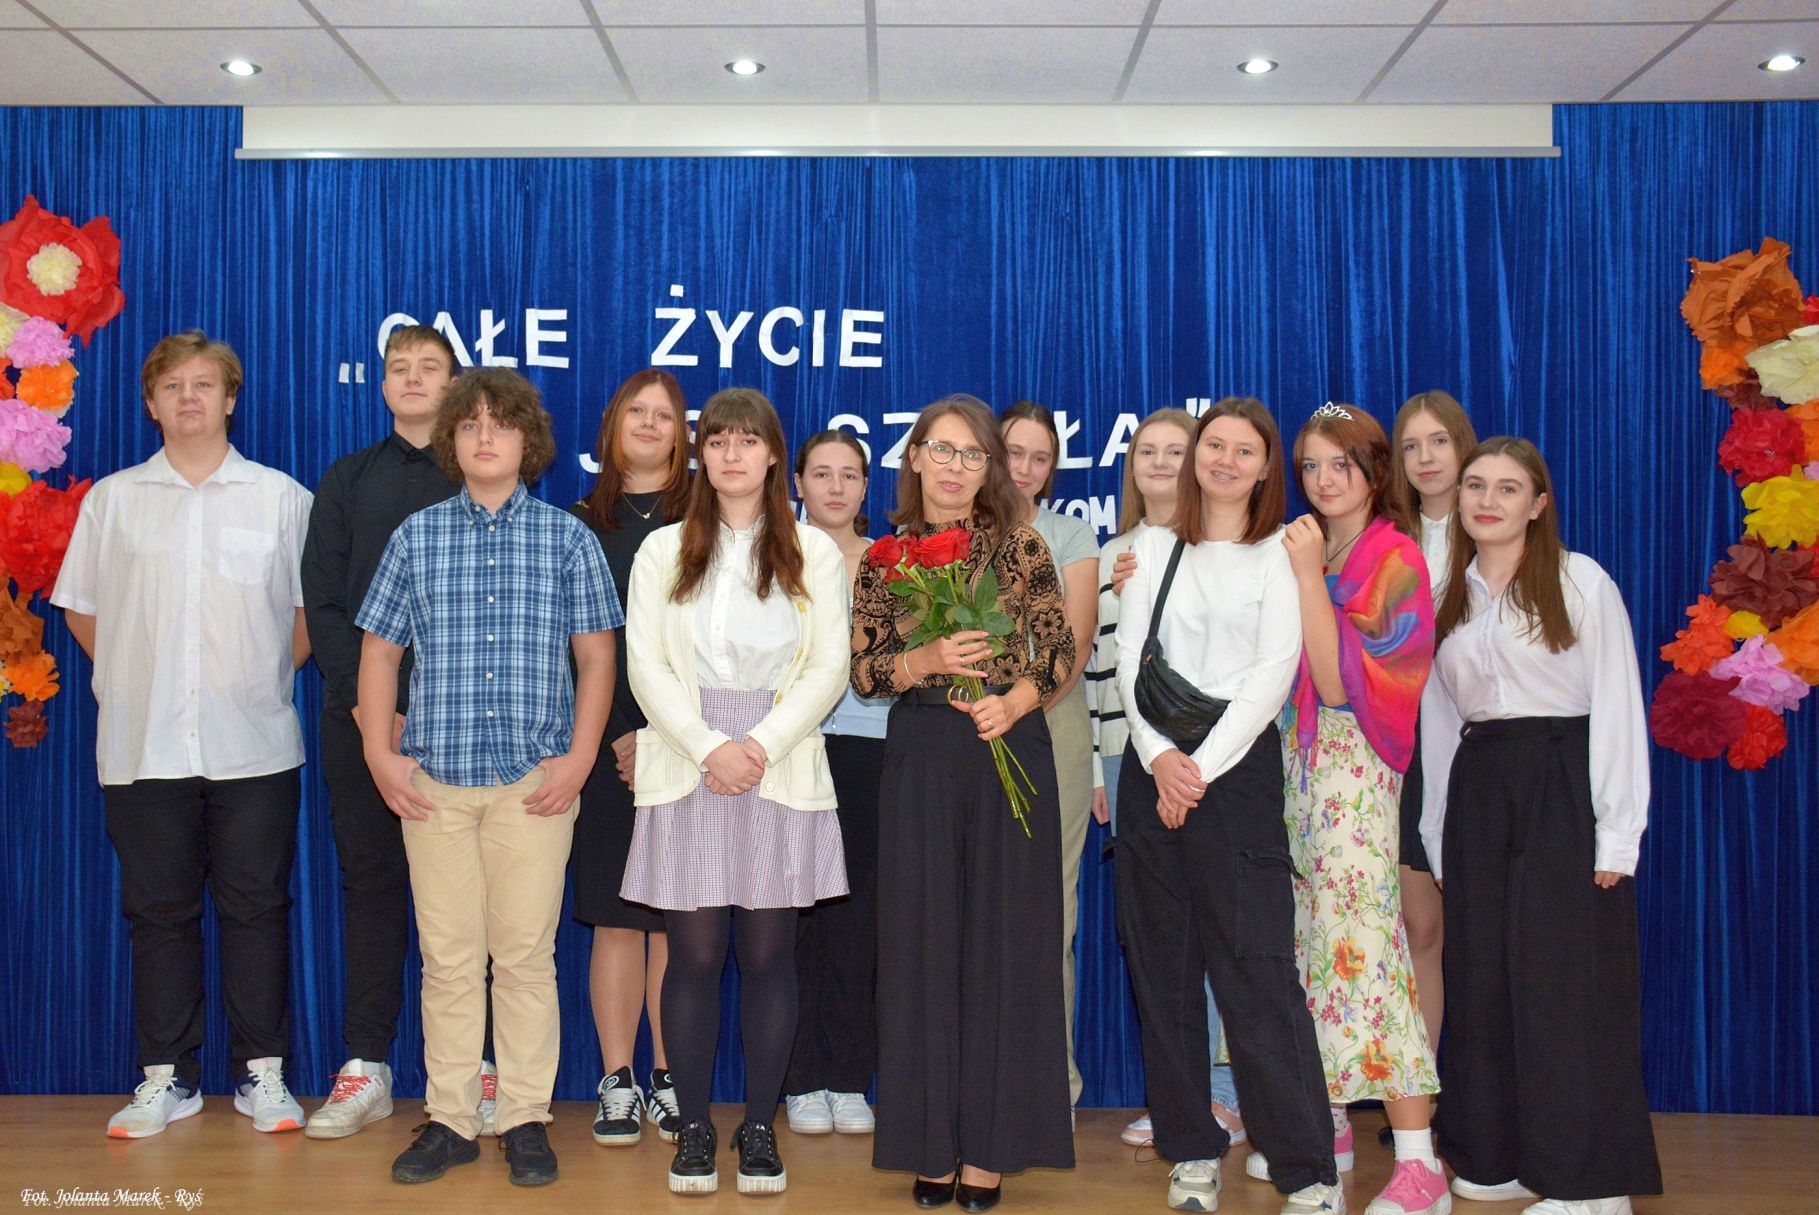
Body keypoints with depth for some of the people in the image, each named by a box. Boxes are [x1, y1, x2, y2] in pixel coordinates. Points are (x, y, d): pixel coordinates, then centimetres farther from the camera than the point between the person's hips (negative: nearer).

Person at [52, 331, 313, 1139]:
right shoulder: (112, 499, 10)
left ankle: (262, 1072, 12)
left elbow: (313, 609, 9)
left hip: (254, 745, -1)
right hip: (145, 745, 1)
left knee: (256, 906, 2)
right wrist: (134, 678, 7)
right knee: (158, 911, 6)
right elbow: (80, 609, 14)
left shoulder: (281, 497, 6)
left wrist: (268, 674, 2)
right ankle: (166, 1077, 17)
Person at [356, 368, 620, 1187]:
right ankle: (450, 1119, 17)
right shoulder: (416, 536, 8)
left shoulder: (566, 537, 5)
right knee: (447, 958, 6)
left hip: (535, 781, -1)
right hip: (434, 780, 1)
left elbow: (595, 656, 5)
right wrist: (379, 754, 1)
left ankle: (525, 1118, 15)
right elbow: (380, 651, 10)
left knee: (527, 955, 3)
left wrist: (580, 758, -4)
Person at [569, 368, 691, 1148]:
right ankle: (617, 1083, 11)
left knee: (676, 921, 1)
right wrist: (613, 738, -4)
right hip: (603, 745, 1)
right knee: (614, 919, 2)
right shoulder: (580, 524, 11)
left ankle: (669, 1081, 10)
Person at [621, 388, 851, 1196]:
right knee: (694, 954, 0)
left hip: (781, 769, 0)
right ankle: (693, 1126, 12)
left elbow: (829, 668, 1)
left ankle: (760, 1126, 13)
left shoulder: (813, 552, 8)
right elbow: (646, 666, 1)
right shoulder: (663, 551, 10)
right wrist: (709, 745, -12)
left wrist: (763, 744, -12)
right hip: (687, 769, 0)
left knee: (769, 953, 2)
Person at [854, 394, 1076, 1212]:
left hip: (1009, 751, 0)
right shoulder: (885, 557, 6)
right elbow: (863, 670, 3)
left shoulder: (1020, 547, 4)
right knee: (923, 942, 4)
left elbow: (1061, 651, 3)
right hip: (919, 757, 1)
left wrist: (1015, 700, -14)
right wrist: (928, 662, -15)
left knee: (1003, 940, 2)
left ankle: (990, 1145, 12)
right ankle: (931, 1142, 15)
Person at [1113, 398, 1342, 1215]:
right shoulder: (1155, 549, 14)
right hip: (1153, 762, 4)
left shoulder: (1278, 556, 4)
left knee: (1255, 965, -8)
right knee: (1163, 964, 6)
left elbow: (1275, 671, -5)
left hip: (1238, 762, -4)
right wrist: (1159, 756, -9)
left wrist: (1204, 766, -12)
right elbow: (1130, 657, 6)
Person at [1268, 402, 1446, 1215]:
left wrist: (1310, 576, -17)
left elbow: (1339, 681, -16)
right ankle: (1327, 1125, 20)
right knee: (1308, 938, 9)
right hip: (1293, 757, 7)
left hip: (1353, 766, -7)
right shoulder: (1299, 552, 13)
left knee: (1361, 938, -12)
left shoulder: (1393, 559, -7)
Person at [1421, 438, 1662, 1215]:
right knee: (1483, 981, 8)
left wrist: (1616, 832, -13)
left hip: (1562, 784, -5)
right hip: (1478, 791, 5)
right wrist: (1438, 837, 10)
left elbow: (1617, 706, -7)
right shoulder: (1448, 597, 12)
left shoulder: (1580, 581, -4)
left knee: (1566, 977, -4)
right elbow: (1439, 719, 12)